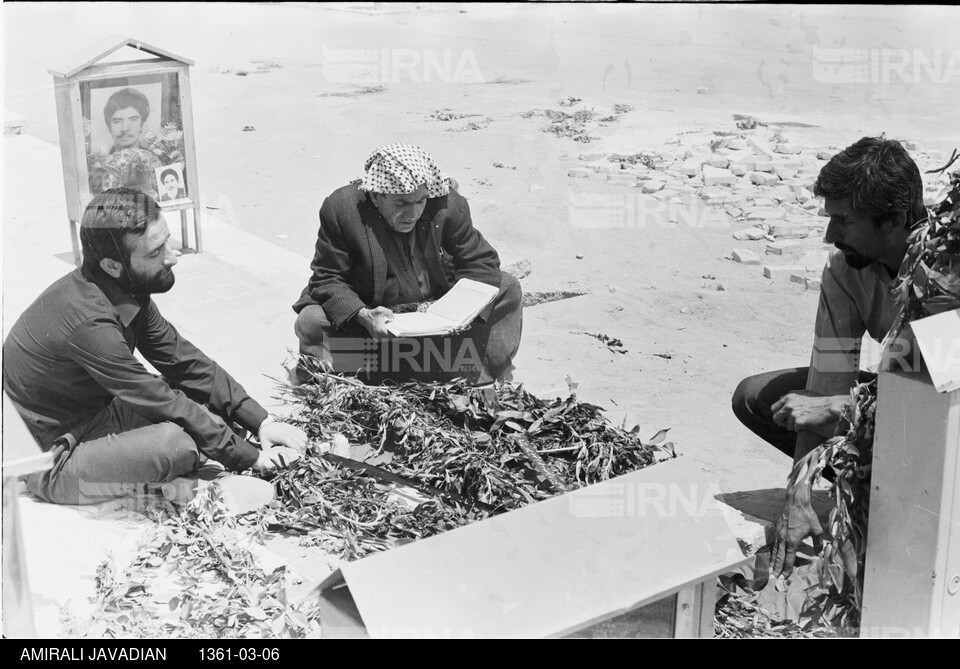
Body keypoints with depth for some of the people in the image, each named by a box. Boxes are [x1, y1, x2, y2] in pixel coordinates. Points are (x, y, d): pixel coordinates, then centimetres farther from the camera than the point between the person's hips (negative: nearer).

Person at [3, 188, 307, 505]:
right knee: (173, 443, -30)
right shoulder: (88, 320, -32)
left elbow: (181, 360, 0)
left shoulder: (128, 290, -6)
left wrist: (261, 422, -8)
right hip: (51, 463, -8)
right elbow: (164, 406, -26)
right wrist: (251, 457, -18)